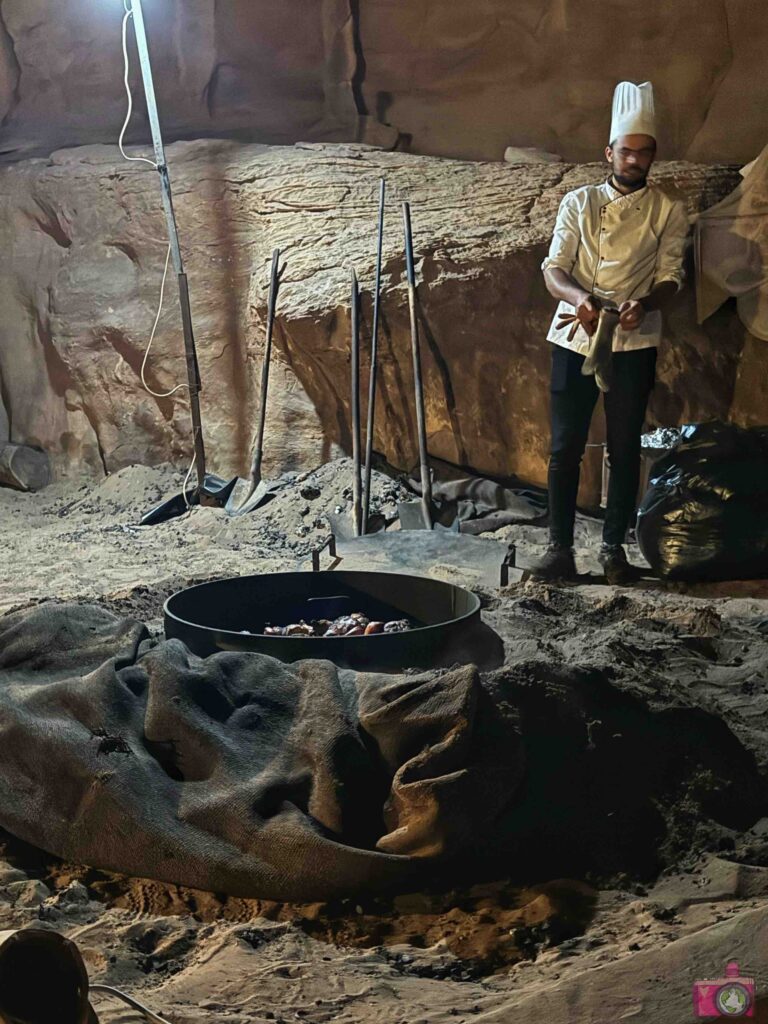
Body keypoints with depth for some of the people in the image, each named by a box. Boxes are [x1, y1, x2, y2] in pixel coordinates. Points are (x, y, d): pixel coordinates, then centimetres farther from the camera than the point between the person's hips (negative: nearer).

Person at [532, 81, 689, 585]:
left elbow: (670, 276, 0)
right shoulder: (579, 202, 7)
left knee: (625, 447, 4)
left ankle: (614, 546, 14)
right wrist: (578, 297, -23)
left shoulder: (669, 211, 6)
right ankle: (561, 548, 6)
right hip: (574, 339, 1)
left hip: (633, 344, 0)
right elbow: (554, 269, -1)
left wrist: (645, 304, -23)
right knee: (566, 446, 0)